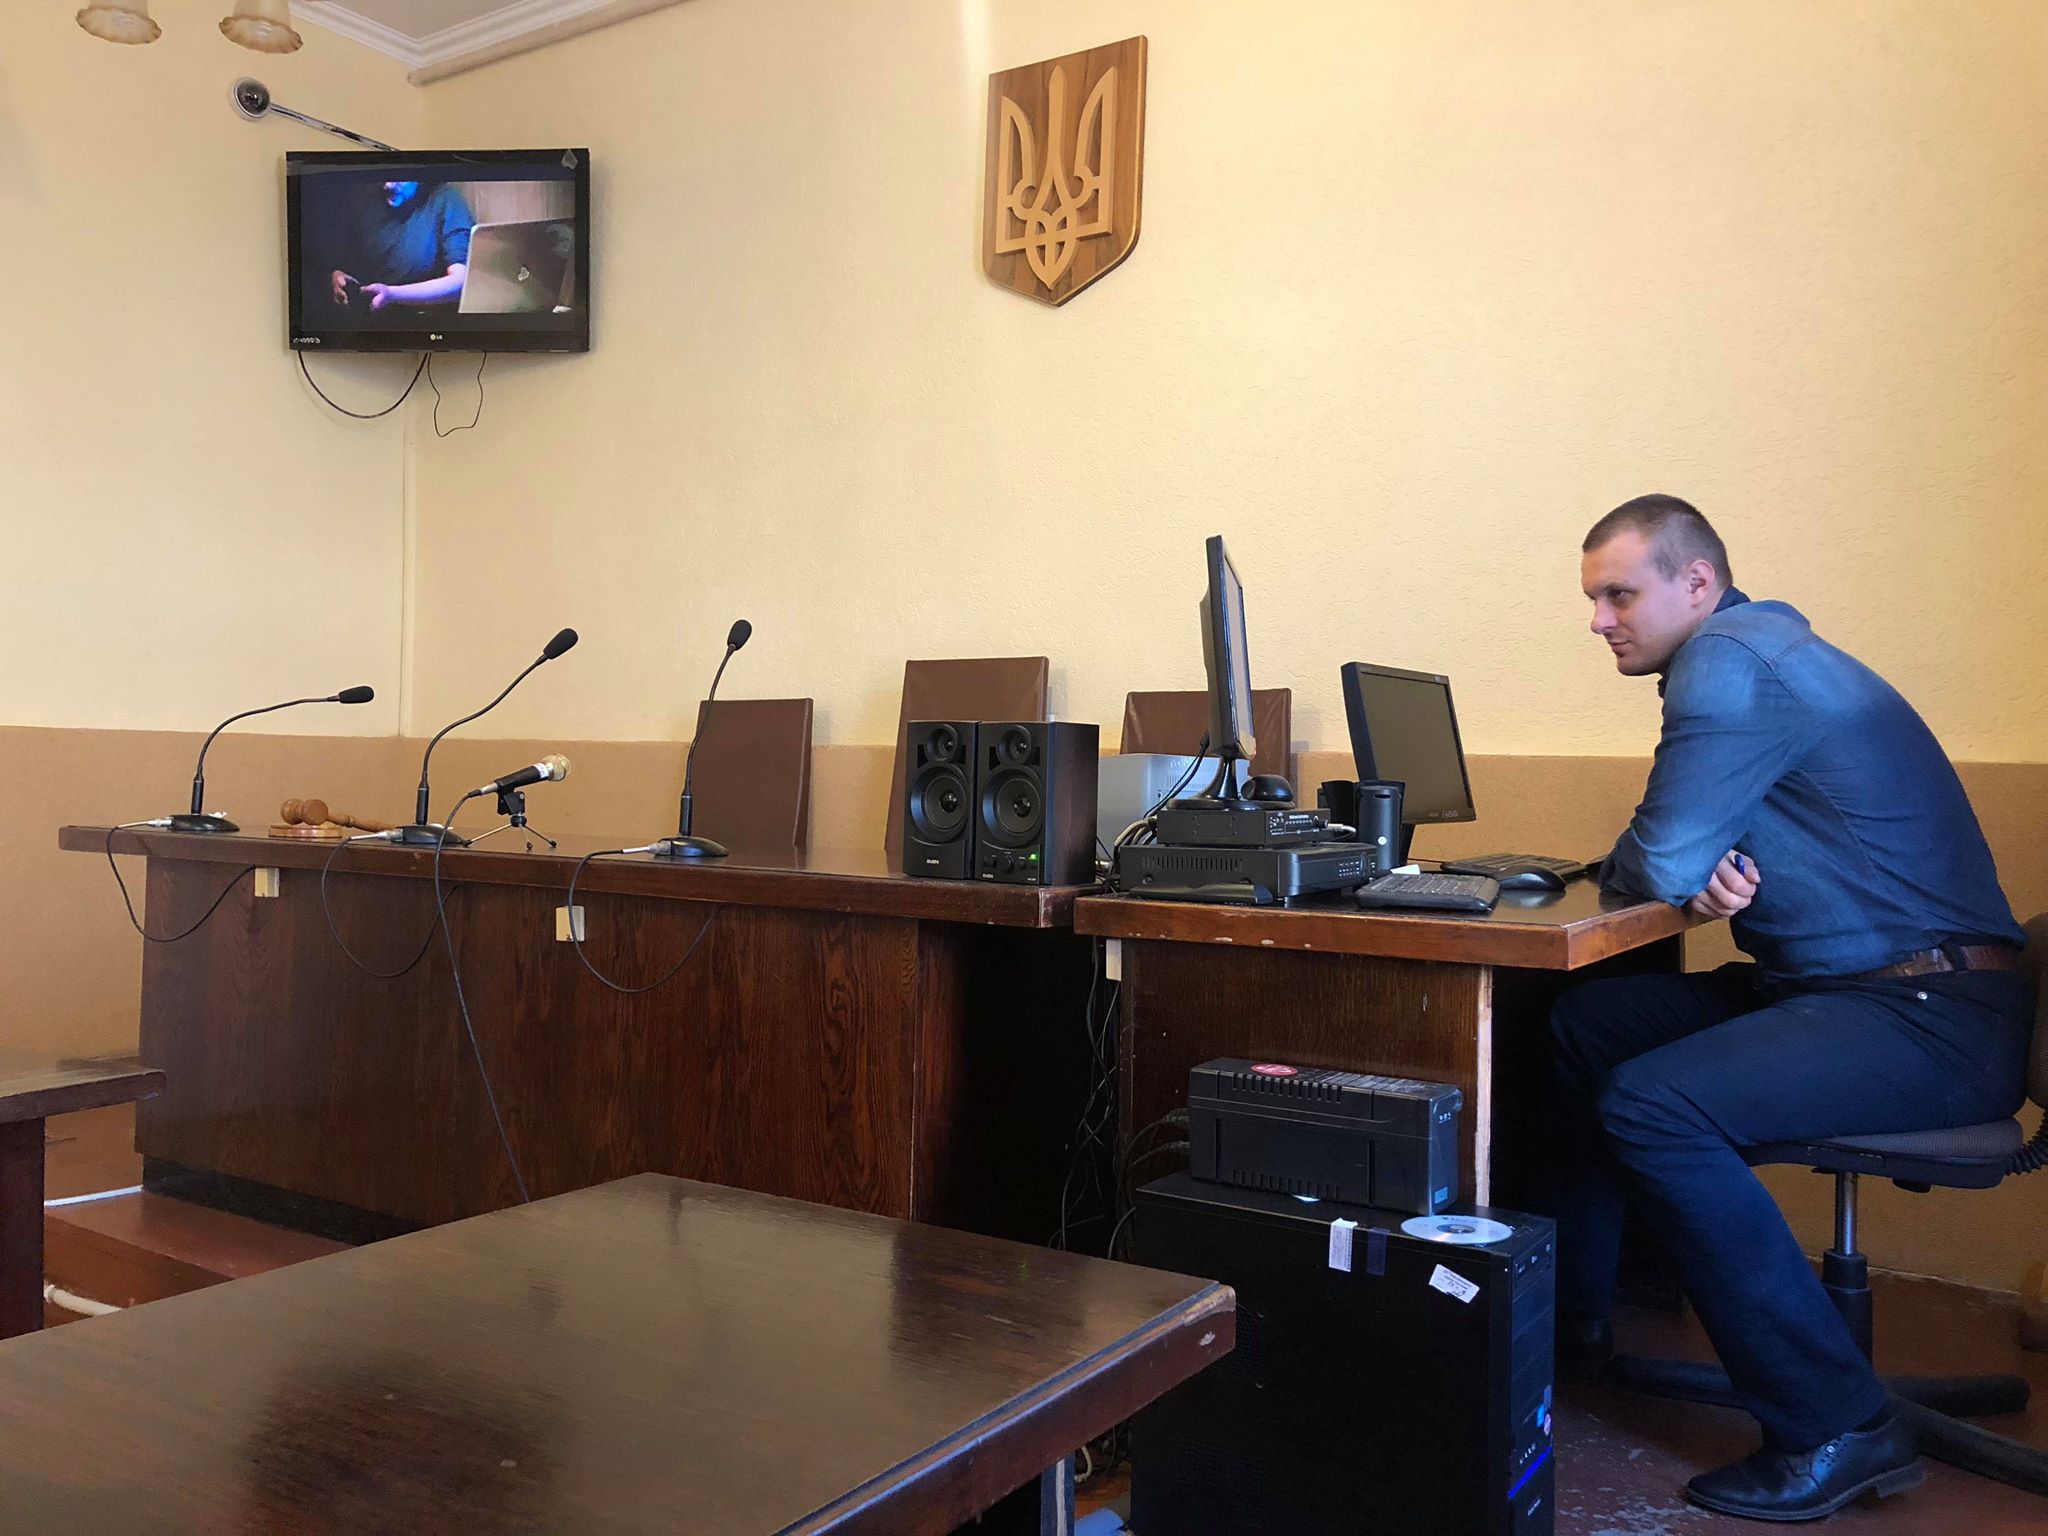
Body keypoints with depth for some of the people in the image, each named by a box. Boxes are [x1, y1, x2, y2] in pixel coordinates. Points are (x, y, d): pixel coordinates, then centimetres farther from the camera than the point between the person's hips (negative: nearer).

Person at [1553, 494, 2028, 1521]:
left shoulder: (1732, 662, -16)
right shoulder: (1750, 651, 15)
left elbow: (1659, 865, -20)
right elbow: (1686, 859, 17)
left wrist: (1688, 871, 4)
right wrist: (1701, 878, -6)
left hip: (1929, 1015, -11)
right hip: (1843, 987, 11)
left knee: (1650, 1105, -28)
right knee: (1581, 1023, 9)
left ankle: (1835, 1429, -15)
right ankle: (1568, 1311, 18)